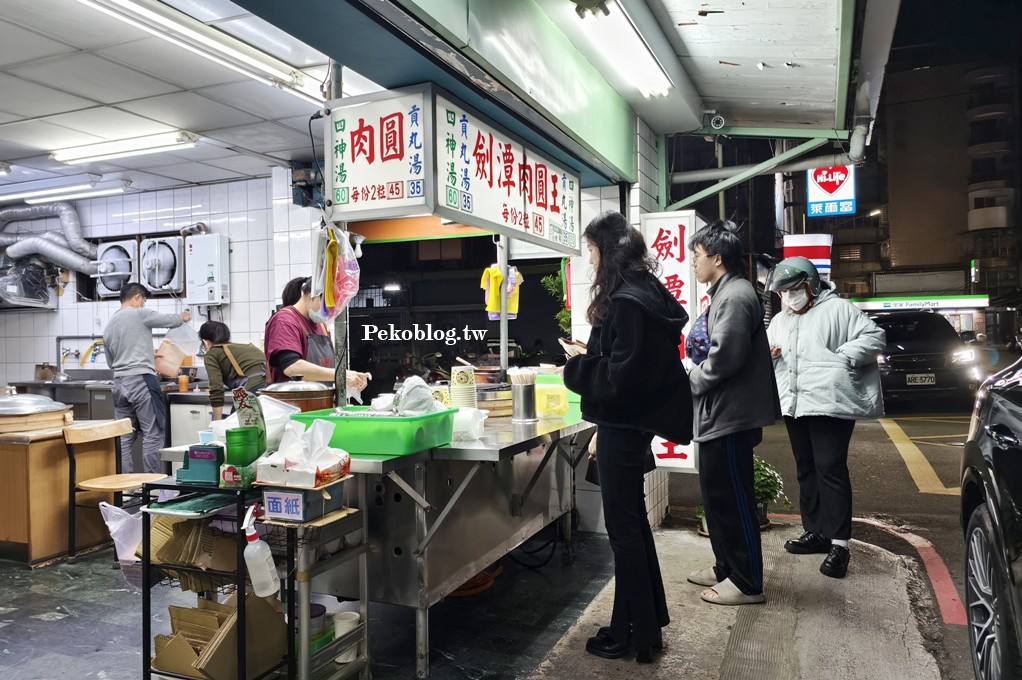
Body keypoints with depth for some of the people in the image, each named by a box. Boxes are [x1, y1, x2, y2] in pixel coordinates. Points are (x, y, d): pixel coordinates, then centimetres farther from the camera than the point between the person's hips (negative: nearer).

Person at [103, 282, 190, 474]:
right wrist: (182, 317, 28)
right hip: (141, 380, -8)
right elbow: (169, 320, 6)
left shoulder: (109, 325, 17)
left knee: (124, 437, 8)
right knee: (153, 434, -3)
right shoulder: (139, 314, -5)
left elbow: (110, 362, 23)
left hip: (119, 383, 8)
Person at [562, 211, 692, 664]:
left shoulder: (627, 301, -20)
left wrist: (580, 364, -12)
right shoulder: (643, 292, 11)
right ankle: (648, 621, 32)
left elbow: (622, 375, -24)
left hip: (623, 426, -10)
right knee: (633, 522, 18)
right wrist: (592, 354, 10)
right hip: (631, 422, 10)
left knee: (623, 528, 2)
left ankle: (633, 634, 17)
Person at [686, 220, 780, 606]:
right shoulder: (724, 294, 16)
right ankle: (726, 567, 30)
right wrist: (694, 379, 8)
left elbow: (725, 357, -25)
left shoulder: (735, 296, -17)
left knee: (732, 499, -1)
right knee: (716, 494, 17)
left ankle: (747, 583, 11)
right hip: (717, 413, 10)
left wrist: (690, 382, -11)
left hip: (730, 415, -10)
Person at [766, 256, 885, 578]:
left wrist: (845, 357, -14)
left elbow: (875, 336, -4)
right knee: (806, 470, 13)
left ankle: (839, 543, -6)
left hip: (830, 404, -7)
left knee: (830, 470, -10)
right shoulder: (779, 321, 19)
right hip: (794, 405, 7)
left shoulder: (838, 309, 0)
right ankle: (815, 532, 23)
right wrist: (767, 355, 0)